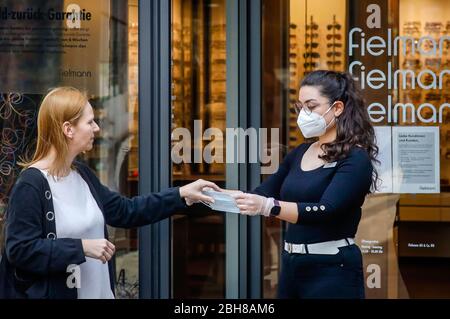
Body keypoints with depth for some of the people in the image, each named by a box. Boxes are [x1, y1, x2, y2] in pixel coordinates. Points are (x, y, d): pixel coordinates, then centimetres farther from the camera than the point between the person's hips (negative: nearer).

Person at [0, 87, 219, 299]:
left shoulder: (82, 174, 8)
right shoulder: (31, 183, -17)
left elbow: (125, 211, 14)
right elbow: (19, 251, -21)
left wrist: (182, 194, 9)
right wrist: (82, 247, -21)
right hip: (53, 293, -8)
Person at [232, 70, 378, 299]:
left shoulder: (355, 159, -11)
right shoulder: (300, 153, 11)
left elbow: (325, 211, -24)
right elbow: (263, 193, 14)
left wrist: (267, 206, -36)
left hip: (332, 270, -6)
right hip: (291, 264, 7)